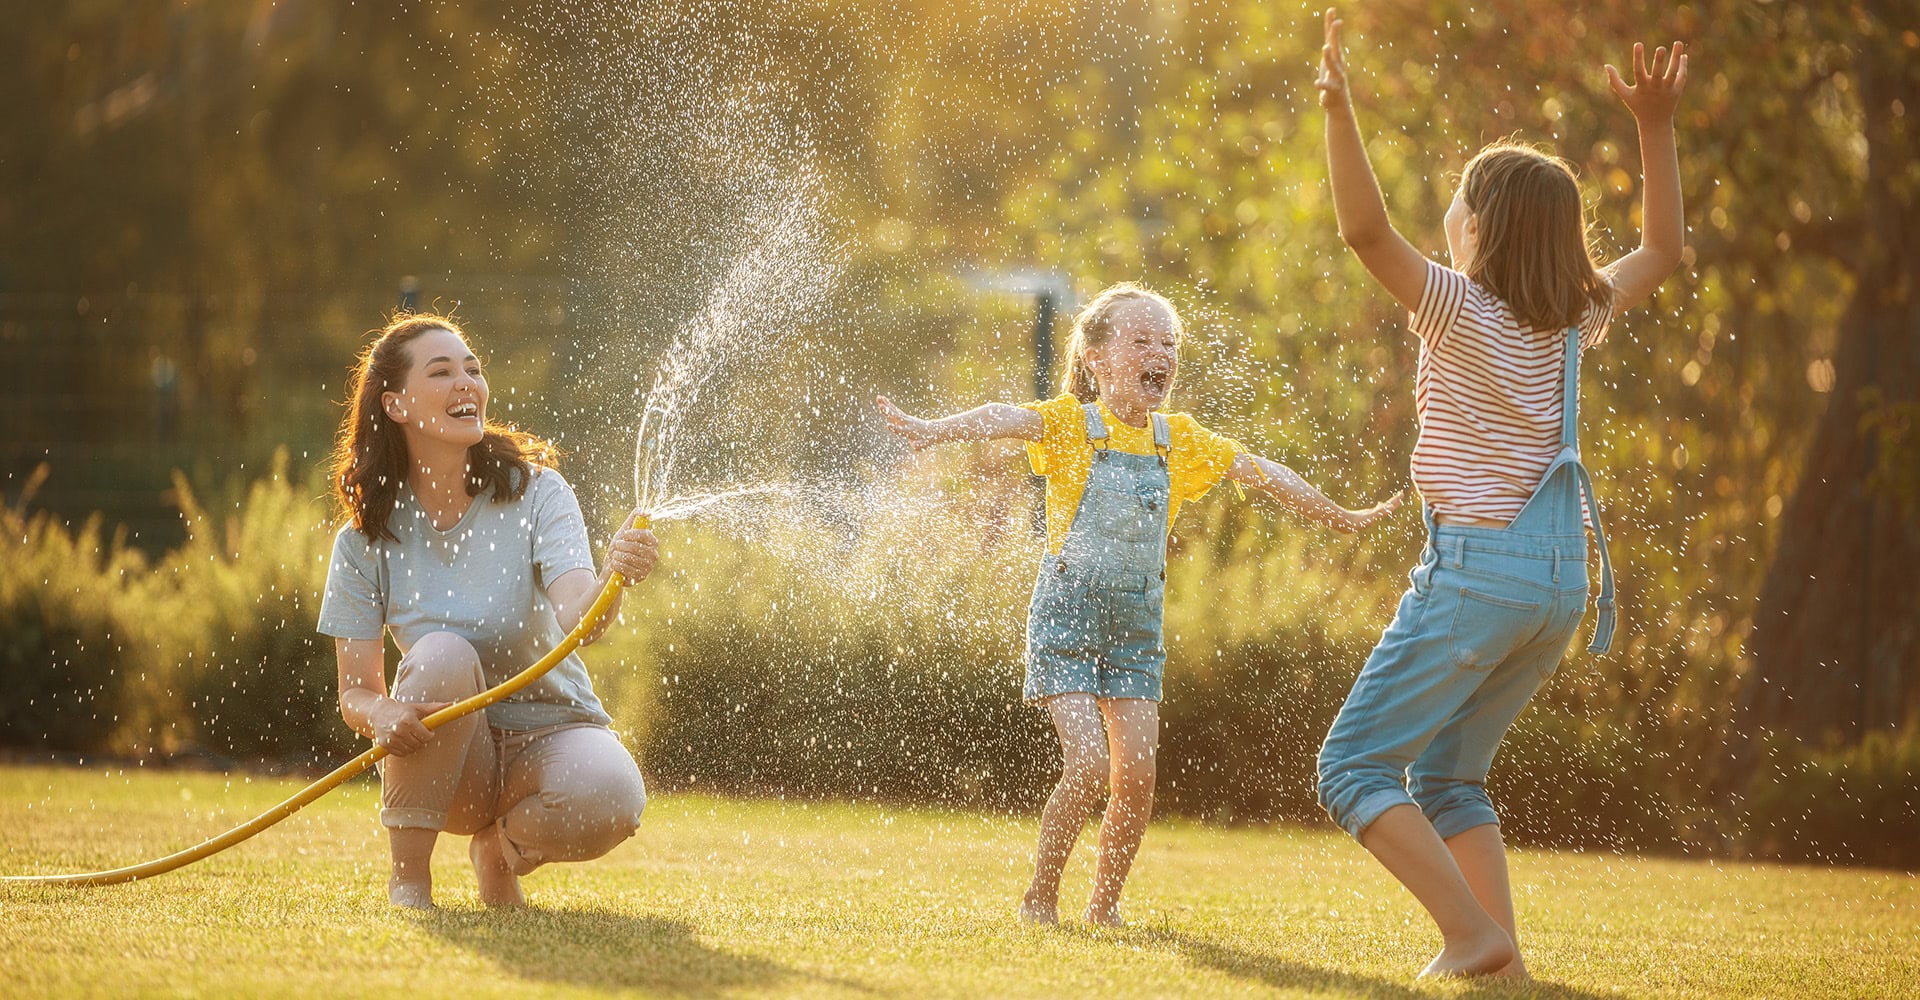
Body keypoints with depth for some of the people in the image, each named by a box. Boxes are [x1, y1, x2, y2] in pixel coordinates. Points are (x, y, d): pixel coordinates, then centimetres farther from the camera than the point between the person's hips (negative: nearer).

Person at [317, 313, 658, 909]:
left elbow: (577, 621, -25)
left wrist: (610, 581, -49)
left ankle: (501, 853, 2)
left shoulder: (535, 493, -9)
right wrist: (383, 715, -29)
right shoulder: (365, 541, -5)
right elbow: (355, 692, -4)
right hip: (448, 759, 0)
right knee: (443, 653, -32)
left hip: (549, 730, 0)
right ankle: (408, 878, -19)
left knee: (609, 797, -34)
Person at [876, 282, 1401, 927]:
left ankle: (1104, 904, 13)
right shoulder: (1072, 424, -10)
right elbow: (1006, 420, -30)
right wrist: (933, 431, -50)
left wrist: (1342, 518, 22)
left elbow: (1262, 474, 15)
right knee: (1089, 765, -16)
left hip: (1137, 626, 5)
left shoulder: (1179, 440, 6)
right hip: (1067, 616, -5)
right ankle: (1039, 898, 3)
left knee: (1137, 771, -4)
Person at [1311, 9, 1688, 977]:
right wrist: (1656, 127, 19)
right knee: (1446, 775, 19)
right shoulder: (1575, 318, 7)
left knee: (1354, 764, -2)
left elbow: (1365, 229, -25)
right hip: (1562, 573, 7)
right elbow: (1661, 249, 25)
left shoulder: (1463, 309, -11)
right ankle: (1499, 949, 6)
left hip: (1478, 566, -7)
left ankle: (1473, 933, -14)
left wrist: (1339, 110, -32)